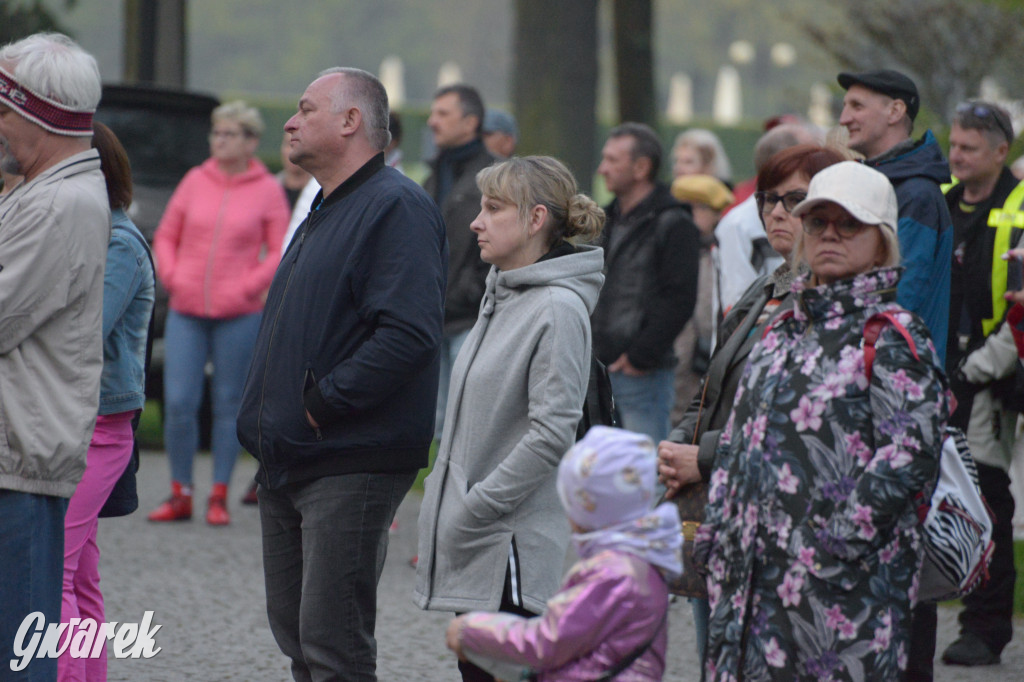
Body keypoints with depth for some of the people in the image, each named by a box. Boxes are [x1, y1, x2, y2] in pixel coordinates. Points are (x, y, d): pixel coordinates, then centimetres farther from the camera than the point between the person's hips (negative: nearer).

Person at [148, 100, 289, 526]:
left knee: (228, 405, 2)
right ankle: (181, 495, 7)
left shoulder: (267, 190, 1)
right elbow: (165, 235, 14)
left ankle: (219, 497, 10)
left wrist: (250, 286, -11)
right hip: (186, 311, 2)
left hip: (238, 314, -2)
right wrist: (170, 276, -1)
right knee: (178, 403, -4)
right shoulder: (196, 181, 8)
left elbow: (281, 251, 1)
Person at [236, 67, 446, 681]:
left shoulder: (398, 208, -12)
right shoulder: (326, 210, 20)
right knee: (295, 629, 14)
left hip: (350, 465, -10)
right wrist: (266, 412, 13)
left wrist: (322, 404, -21)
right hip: (289, 461, 10)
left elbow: (408, 332, -25)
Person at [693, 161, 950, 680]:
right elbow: (737, 438, 22)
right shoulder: (782, 331, 18)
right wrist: (715, 529, 13)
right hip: (755, 573, 7)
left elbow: (911, 453, -14)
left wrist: (841, 538, -18)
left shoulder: (893, 337, -5)